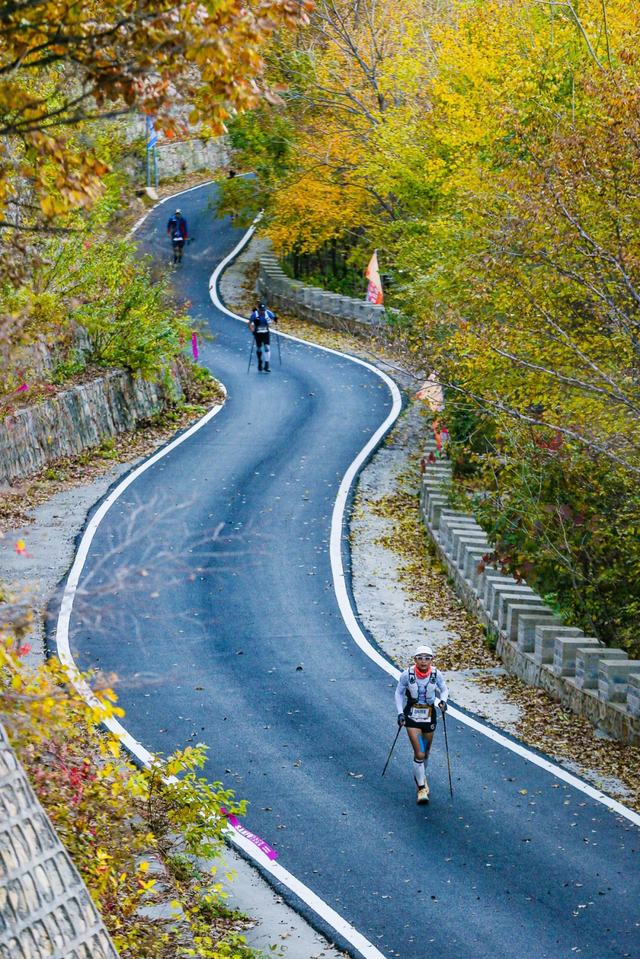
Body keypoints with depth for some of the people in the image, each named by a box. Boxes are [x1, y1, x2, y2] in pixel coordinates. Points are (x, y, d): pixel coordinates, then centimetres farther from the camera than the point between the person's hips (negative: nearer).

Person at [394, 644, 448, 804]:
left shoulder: (436, 674, -12)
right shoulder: (407, 675, -16)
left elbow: (444, 690, 5)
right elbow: (399, 692, -1)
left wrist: (443, 701, -16)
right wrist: (400, 712, -8)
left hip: (429, 715, 2)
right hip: (412, 715, -2)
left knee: (426, 753, 16)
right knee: (419, 754, -11)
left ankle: (421, 777, 46)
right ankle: (421, 788, 3)